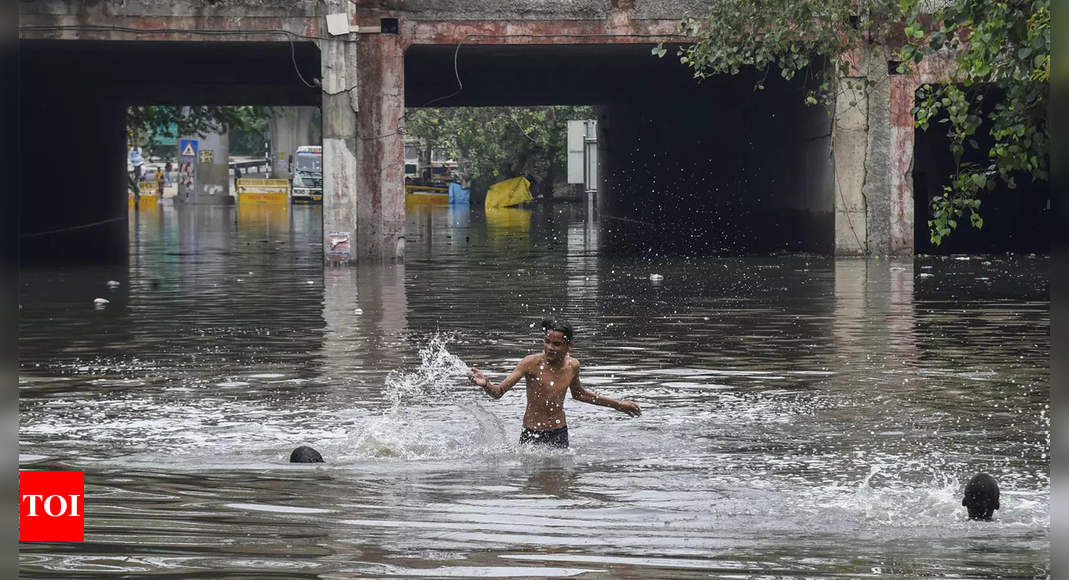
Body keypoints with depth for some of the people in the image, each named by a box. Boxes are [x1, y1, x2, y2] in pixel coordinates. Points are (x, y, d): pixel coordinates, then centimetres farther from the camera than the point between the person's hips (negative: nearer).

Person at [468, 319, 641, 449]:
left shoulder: (572, 366, 0)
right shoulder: (532, 363, -14)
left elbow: (579, 394, 22)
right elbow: (498, 392, -18)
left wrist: (618, 404, 27)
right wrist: (486, 385, -42)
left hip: (560, 435, 3)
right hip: (532, 435, -3)